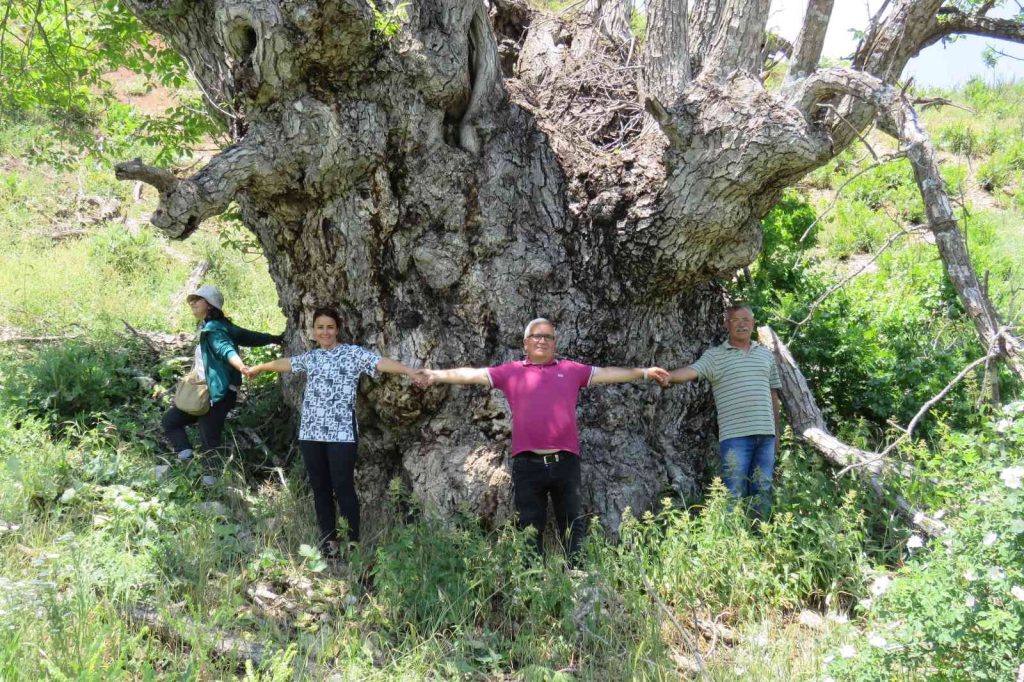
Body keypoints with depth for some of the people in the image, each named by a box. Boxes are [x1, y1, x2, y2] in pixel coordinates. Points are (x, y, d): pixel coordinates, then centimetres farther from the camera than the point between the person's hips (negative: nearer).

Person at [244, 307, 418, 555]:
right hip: (311, 432, 5)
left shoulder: (353, 353, -1)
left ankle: (352, 543, 0)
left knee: (343, 488, -6)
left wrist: (411, 372, -30)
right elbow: (284, 362, 33)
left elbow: (382, 362, -15)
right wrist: (258, 368, 49)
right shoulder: (310, 357, 15)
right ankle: (328, 541, 16)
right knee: (320, 487, 8)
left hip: (341, 433, -5)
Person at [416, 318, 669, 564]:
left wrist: (644, 372, 13)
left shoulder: (571, 370, 15)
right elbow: (473, 374, 7)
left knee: (573, 527, 3)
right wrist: (437, 375, -2)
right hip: (527, 464, -1)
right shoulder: (511, 372, 12)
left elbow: (607, 373, 17)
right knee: (530, 528, 5)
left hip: (565, 461, 1)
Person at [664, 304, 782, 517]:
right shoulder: (714, 355, 3)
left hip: (765, 435, 4)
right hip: (735, 435, -4)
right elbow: (691, 371, -16)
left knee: (763, 491, 9)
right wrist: (668, 376, -38)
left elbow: (773, 396, 19)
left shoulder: (766, 354, 16)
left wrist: (776, 434, 16)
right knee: (734, 492, -5)